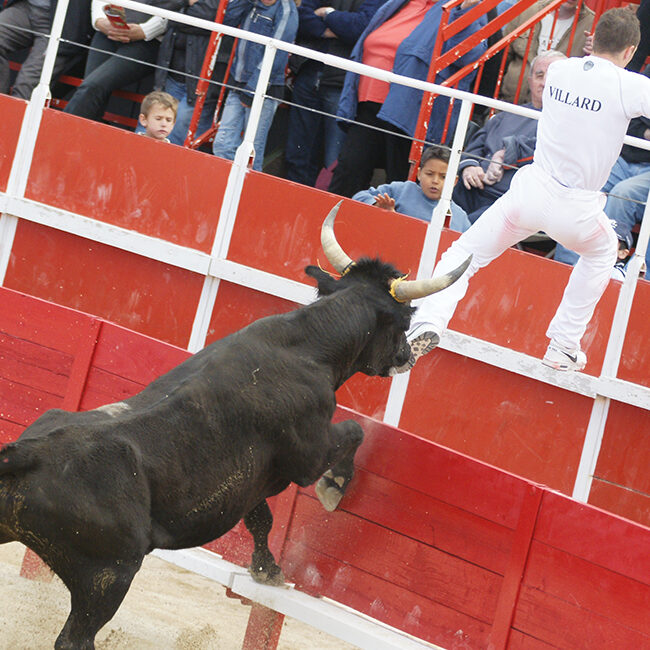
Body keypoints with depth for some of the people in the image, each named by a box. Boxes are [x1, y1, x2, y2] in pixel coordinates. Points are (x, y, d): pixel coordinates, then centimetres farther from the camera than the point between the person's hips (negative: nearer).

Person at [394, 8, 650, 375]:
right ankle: (564, 347, 27)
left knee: (464, 255, 12)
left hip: (530, 190, 2)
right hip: (576, 209, -2)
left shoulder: (558, 70, 7)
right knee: (604, 252, 31)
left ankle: (428, 323, -15)